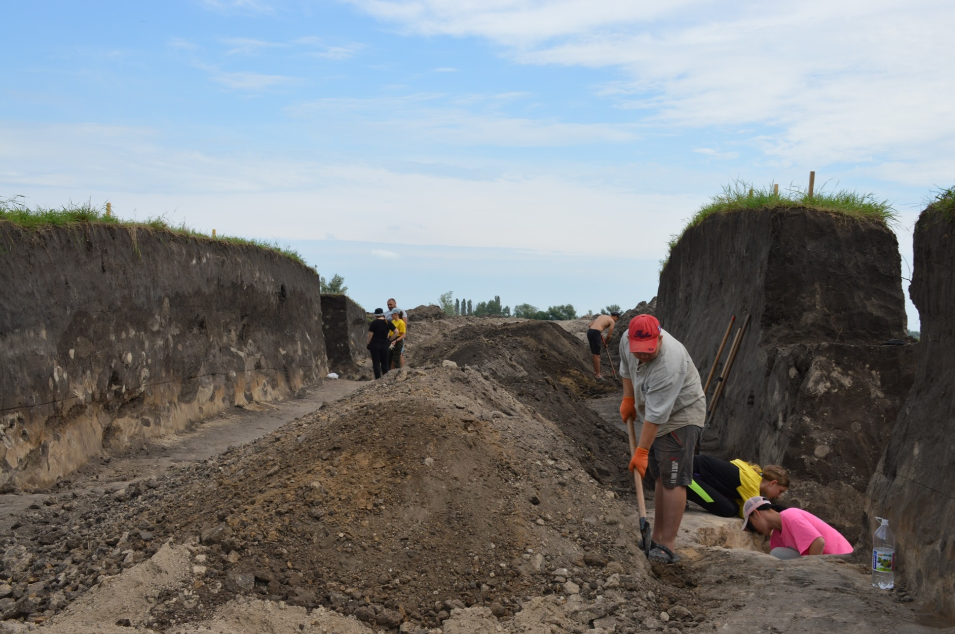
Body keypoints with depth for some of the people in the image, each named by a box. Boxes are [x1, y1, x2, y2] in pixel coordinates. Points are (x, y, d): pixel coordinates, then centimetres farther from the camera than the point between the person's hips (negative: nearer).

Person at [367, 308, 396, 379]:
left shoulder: (374, 322, -6)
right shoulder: (388, 322, 3)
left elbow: (370, 335, -9)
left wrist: (368, 344, 1)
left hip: (374, 345, -3)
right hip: (384, 345, 3)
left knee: (376, 363, 1)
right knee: (384, 363, 11)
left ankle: (378, 378, -3)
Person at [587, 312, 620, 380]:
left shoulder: (601, 316, 26)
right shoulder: (612, 321, 6)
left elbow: (590, 325, 20)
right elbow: (609, 336, 2)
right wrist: (605, 343, 20)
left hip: (589, 331, 8)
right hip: (595, 333, -8)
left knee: (595, 354, 19)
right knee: (597, 355, -2)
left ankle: (595, 372, 27)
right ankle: (597, 375, 2)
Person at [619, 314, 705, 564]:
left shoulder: (668, 365, -35)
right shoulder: (627, 339, -11)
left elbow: (656, 415, -32)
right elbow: (626, 367, 13)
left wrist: (642, 451, -28)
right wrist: (628, 398, 10)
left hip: (680, 416, -9)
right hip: (655, 416, 9)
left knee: (673, 480, -12)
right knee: (660, 477, 13)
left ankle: (667, 547, -11)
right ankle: (657, 538, 21)